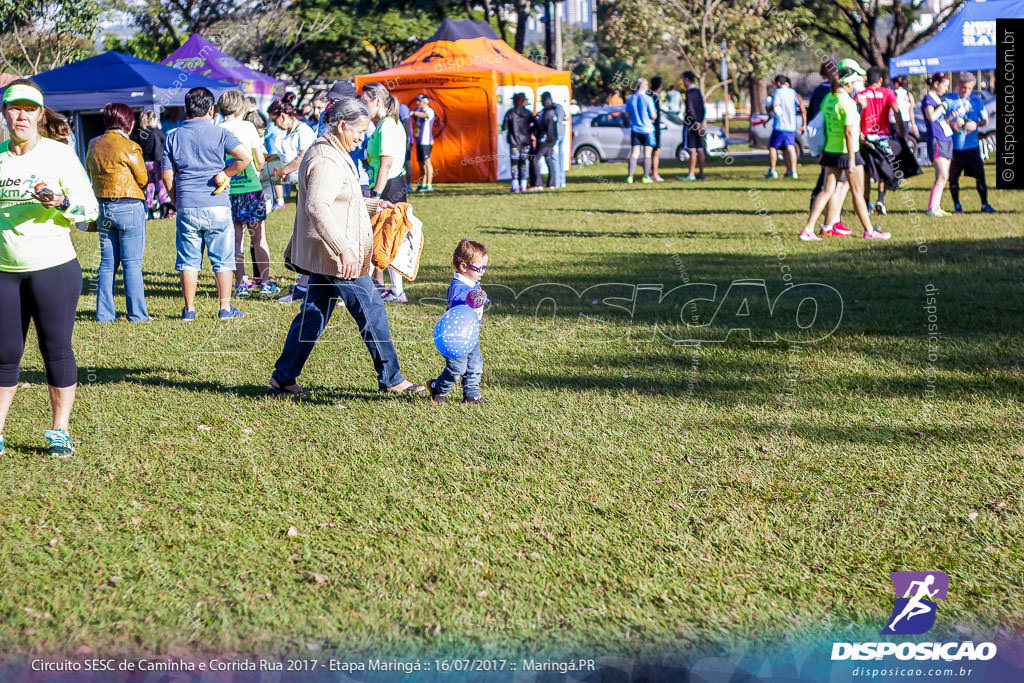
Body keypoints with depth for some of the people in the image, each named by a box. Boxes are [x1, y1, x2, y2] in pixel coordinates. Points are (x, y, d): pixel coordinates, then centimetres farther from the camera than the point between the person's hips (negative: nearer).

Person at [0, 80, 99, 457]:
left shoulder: (59, 154, -1)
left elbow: (90, 207, -4)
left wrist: (62, 202, -21)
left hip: (54, 268, -3)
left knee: (56, 349, 1)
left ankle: (60, 430, 10)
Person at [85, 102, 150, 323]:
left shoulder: (94, 145, 7)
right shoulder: (129, 147, -12)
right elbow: (143, 180, -4)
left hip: (102, 207, 6)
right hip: (129, 207, -6)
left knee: (107, 263, 10)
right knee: (132, 263, -1)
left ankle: (104, 313, 10)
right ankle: (137, 313, 1)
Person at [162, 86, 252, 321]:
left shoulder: (173, 137, 5)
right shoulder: (219, 133, -3)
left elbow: (167, 177, 7)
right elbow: (245, 157, -15)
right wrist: (225, 174, 0)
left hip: (186, 207, 2)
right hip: (216, 205, -2)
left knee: (188, 260, 8)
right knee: (222, 259, 6)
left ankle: (189, 309, 10)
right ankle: (225, 308, 8)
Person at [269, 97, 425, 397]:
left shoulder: (332, 154, 16)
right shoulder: (326, 161, -19)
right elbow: (317, 207, -31)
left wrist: (373, 204, 22)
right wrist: (344, 249, -37)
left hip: (326, 256, 11)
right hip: (337, 258, -11)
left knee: (313, 315, 13)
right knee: (372, 313, -1)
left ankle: (282, 378, 16)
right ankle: (391, 379, 8)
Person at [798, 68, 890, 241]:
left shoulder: (828, 99, 7)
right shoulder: (847, 103, -16)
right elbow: (849, 132, -20)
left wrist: (823, 153, 21)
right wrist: (852, 160, -20)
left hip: (830, 150, 7)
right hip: (847, 151, -7)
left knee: (827, 191, 6)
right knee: (858, 192, 6)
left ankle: (808, 230, -4)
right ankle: (869, 231, 17)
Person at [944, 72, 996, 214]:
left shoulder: (976, 100, 8)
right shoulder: (949, 100, 2)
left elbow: (985, 120, 10)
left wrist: (976, 124, -11)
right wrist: (952, 124, -17)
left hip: (972, 145, 1)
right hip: (954, 147, -1)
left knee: (980, 175, -2)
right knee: (953, 177, 3)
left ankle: (985, 205, 8)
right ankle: (957, 206, 17)